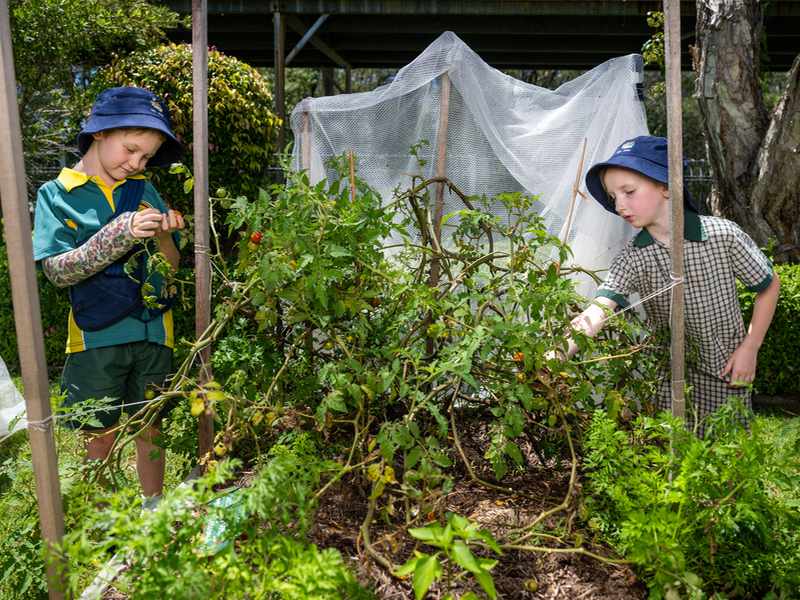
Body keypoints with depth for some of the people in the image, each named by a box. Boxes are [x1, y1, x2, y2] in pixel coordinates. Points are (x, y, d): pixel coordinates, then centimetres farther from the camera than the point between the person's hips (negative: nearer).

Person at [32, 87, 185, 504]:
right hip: (97, 336, -3)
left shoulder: (144, 191, 7)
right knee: (100, 437, 6)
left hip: (152, 331, 3)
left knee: (150, 429, 13)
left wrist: (162, 236, -14)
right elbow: (58, 271, -13)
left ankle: (153, 512, 30)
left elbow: (172, 267, 7)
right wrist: (120, 234, -23)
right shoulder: (57, 195, -2)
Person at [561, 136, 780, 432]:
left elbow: (770, 285, -1)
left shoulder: (723, 234, -16)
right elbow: (597, 312, -30)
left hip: (726, 372, -1)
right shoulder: (632, 259, -14)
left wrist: (749, 348, -6)